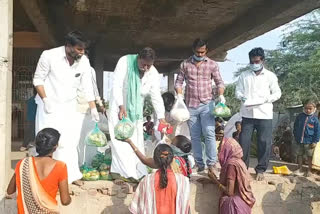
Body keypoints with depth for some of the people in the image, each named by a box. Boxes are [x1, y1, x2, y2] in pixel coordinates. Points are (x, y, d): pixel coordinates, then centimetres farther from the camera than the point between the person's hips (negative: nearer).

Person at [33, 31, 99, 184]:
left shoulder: (84, 61, -7)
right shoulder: (49, 56, -16)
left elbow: (87, 87, -1)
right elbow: (38, 79, -7)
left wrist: (93, 108, -3)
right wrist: (45, 100, -16)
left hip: (70, 106, 3)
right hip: (49, 106, -3)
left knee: (69, 142, 4)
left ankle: (70, 175, 15)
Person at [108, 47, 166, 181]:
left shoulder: (153, 74, -8)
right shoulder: (125, 62, -19)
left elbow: (156, 96, -6)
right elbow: (116, 85, -21)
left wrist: (161, 118, -11)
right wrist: (121, 106, -27)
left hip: (136, 109, 4)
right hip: (118, 106, -3)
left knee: (136, 140, 3)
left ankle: (138, 172, 11)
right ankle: (119, 171, -7)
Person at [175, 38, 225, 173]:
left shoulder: (212, 65, 4)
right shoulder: (185, 64, 7)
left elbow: (219, 82, 6)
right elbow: (178, 81, 9)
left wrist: (221, 95, -11)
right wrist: (179, 94, -9)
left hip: (207, 104, -2)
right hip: (190, 105, 2)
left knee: (209, 134, -13)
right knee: (195, 136, 6)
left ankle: (211, 164, -6)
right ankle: (199, 164, 15)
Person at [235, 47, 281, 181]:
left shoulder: (270, 76, 6)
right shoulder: (244, 75, 10)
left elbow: (277, 93, 4)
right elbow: (237, 91, 9)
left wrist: (264, 99, -13)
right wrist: (243, 97, -13)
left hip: (264, 114, -1)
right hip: (247, 114, 1)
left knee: (264, 142, 1)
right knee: (243, 141, 1)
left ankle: (260, 169, 13)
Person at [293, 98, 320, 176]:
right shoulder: (300, 116, 1)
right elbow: (295, 127, 12)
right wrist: (296, 136, 10)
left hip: (309, 142, -3)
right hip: (299, 141, 4)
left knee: (309, 156, 6)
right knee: (299, 155, 13)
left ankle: (309, 170, 18)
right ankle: (300, 169, 27)